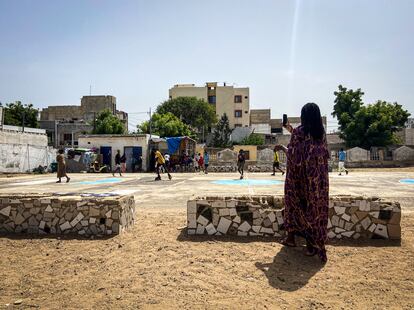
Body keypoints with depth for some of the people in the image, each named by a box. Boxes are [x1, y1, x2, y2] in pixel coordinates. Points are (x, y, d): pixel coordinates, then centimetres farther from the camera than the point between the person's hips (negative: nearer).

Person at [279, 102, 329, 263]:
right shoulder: (321, 132, 4)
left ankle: (291, 236, 25)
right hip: (320, 177, 5)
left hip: (302, 176, -4)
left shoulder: (299, 132, -13)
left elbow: (293, 154, -13)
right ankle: (314, 244, 19)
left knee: (296, 204, 12)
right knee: (316, 207, 11)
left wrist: (283, 147, 7)